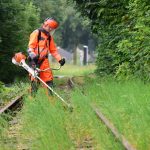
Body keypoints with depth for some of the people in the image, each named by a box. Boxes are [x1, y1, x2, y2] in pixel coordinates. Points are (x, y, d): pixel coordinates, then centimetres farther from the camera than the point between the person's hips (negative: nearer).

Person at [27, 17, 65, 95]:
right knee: (35, 79, -8)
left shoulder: (49, 37, 17)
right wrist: (33, 56, -30)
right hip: (35, 60, -7)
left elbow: (53, 50, 20)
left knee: (49, 79, 3)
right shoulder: (36, 33, -6)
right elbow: (30, 47, -12)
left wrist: (60, 59, 9)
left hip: (44, 61, 7)